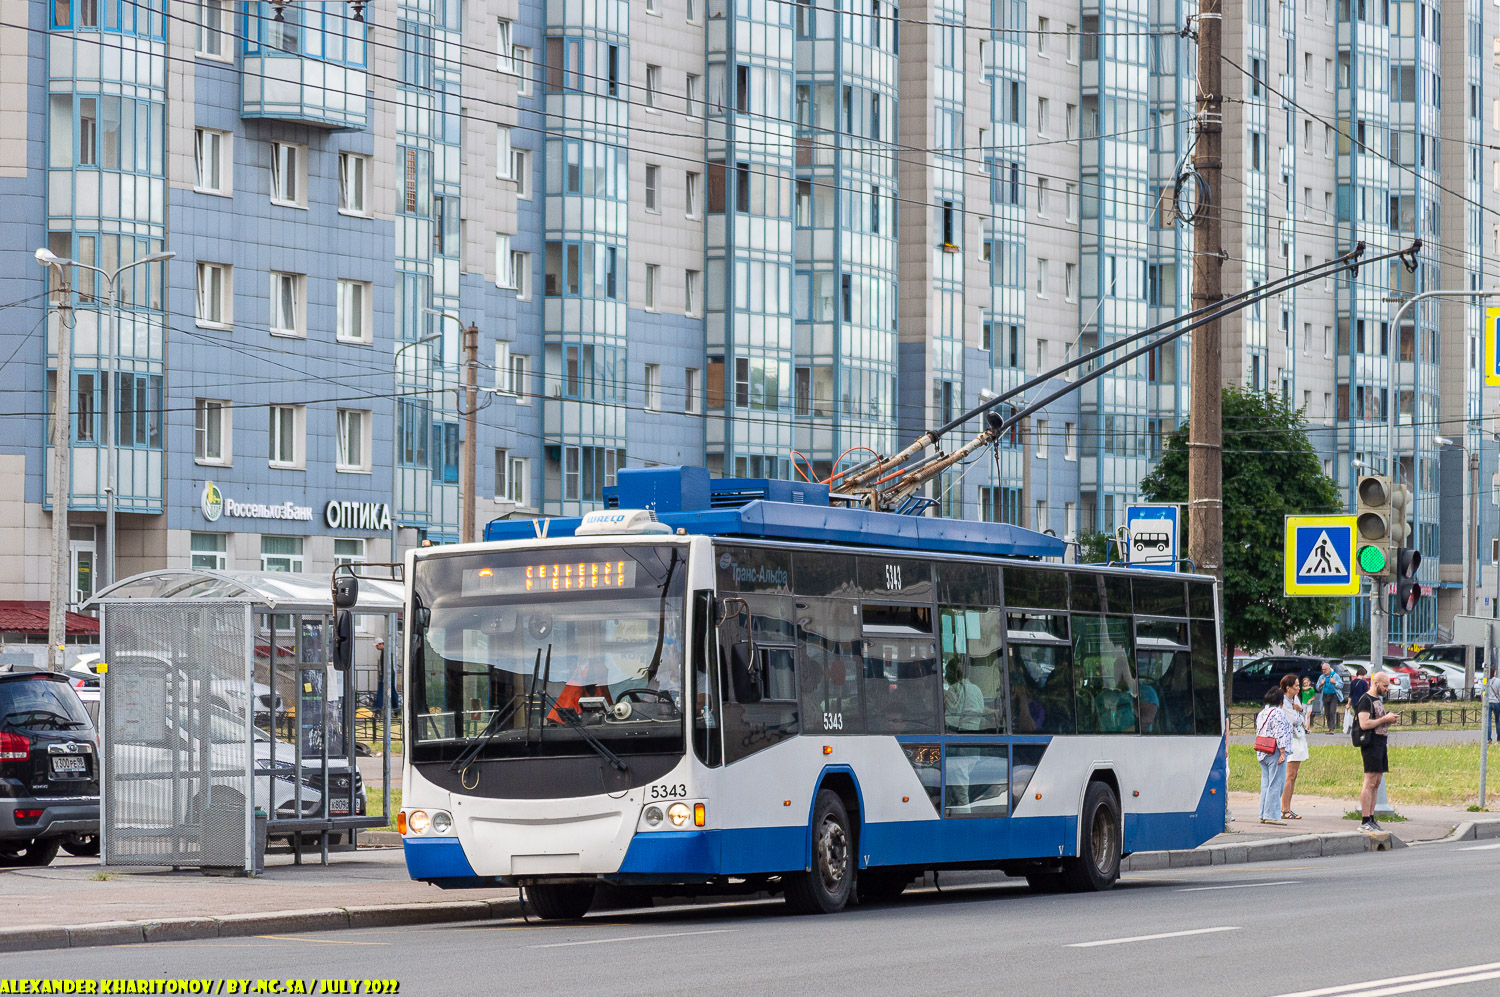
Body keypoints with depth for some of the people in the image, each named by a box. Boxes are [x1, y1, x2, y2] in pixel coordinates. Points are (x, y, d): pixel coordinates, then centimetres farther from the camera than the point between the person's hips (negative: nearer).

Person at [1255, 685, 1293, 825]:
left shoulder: (1261, 714, 14)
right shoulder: (1278, 713, -12)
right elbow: (1280, 735, -17)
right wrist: (1282, 753, -17)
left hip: (1262, 753, 9)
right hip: (1275, 753, -9)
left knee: (1265, 784, 12)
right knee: (1275, 784, -6)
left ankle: (1263, 815, 13)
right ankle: (1271, 815, -9)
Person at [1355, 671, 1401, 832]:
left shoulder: (1378, 700, 19)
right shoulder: (1366, 700, -11)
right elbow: (1364, 724, -22)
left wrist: (1390, 720, 7)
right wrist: (1385, 719, -15)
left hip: (1381, 744, 10)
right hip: (1371, 744, -10)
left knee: (1376, 783, 10)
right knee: (1370, 782, -11)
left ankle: (1371, 820, 12)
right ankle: (1365, 822, -12)